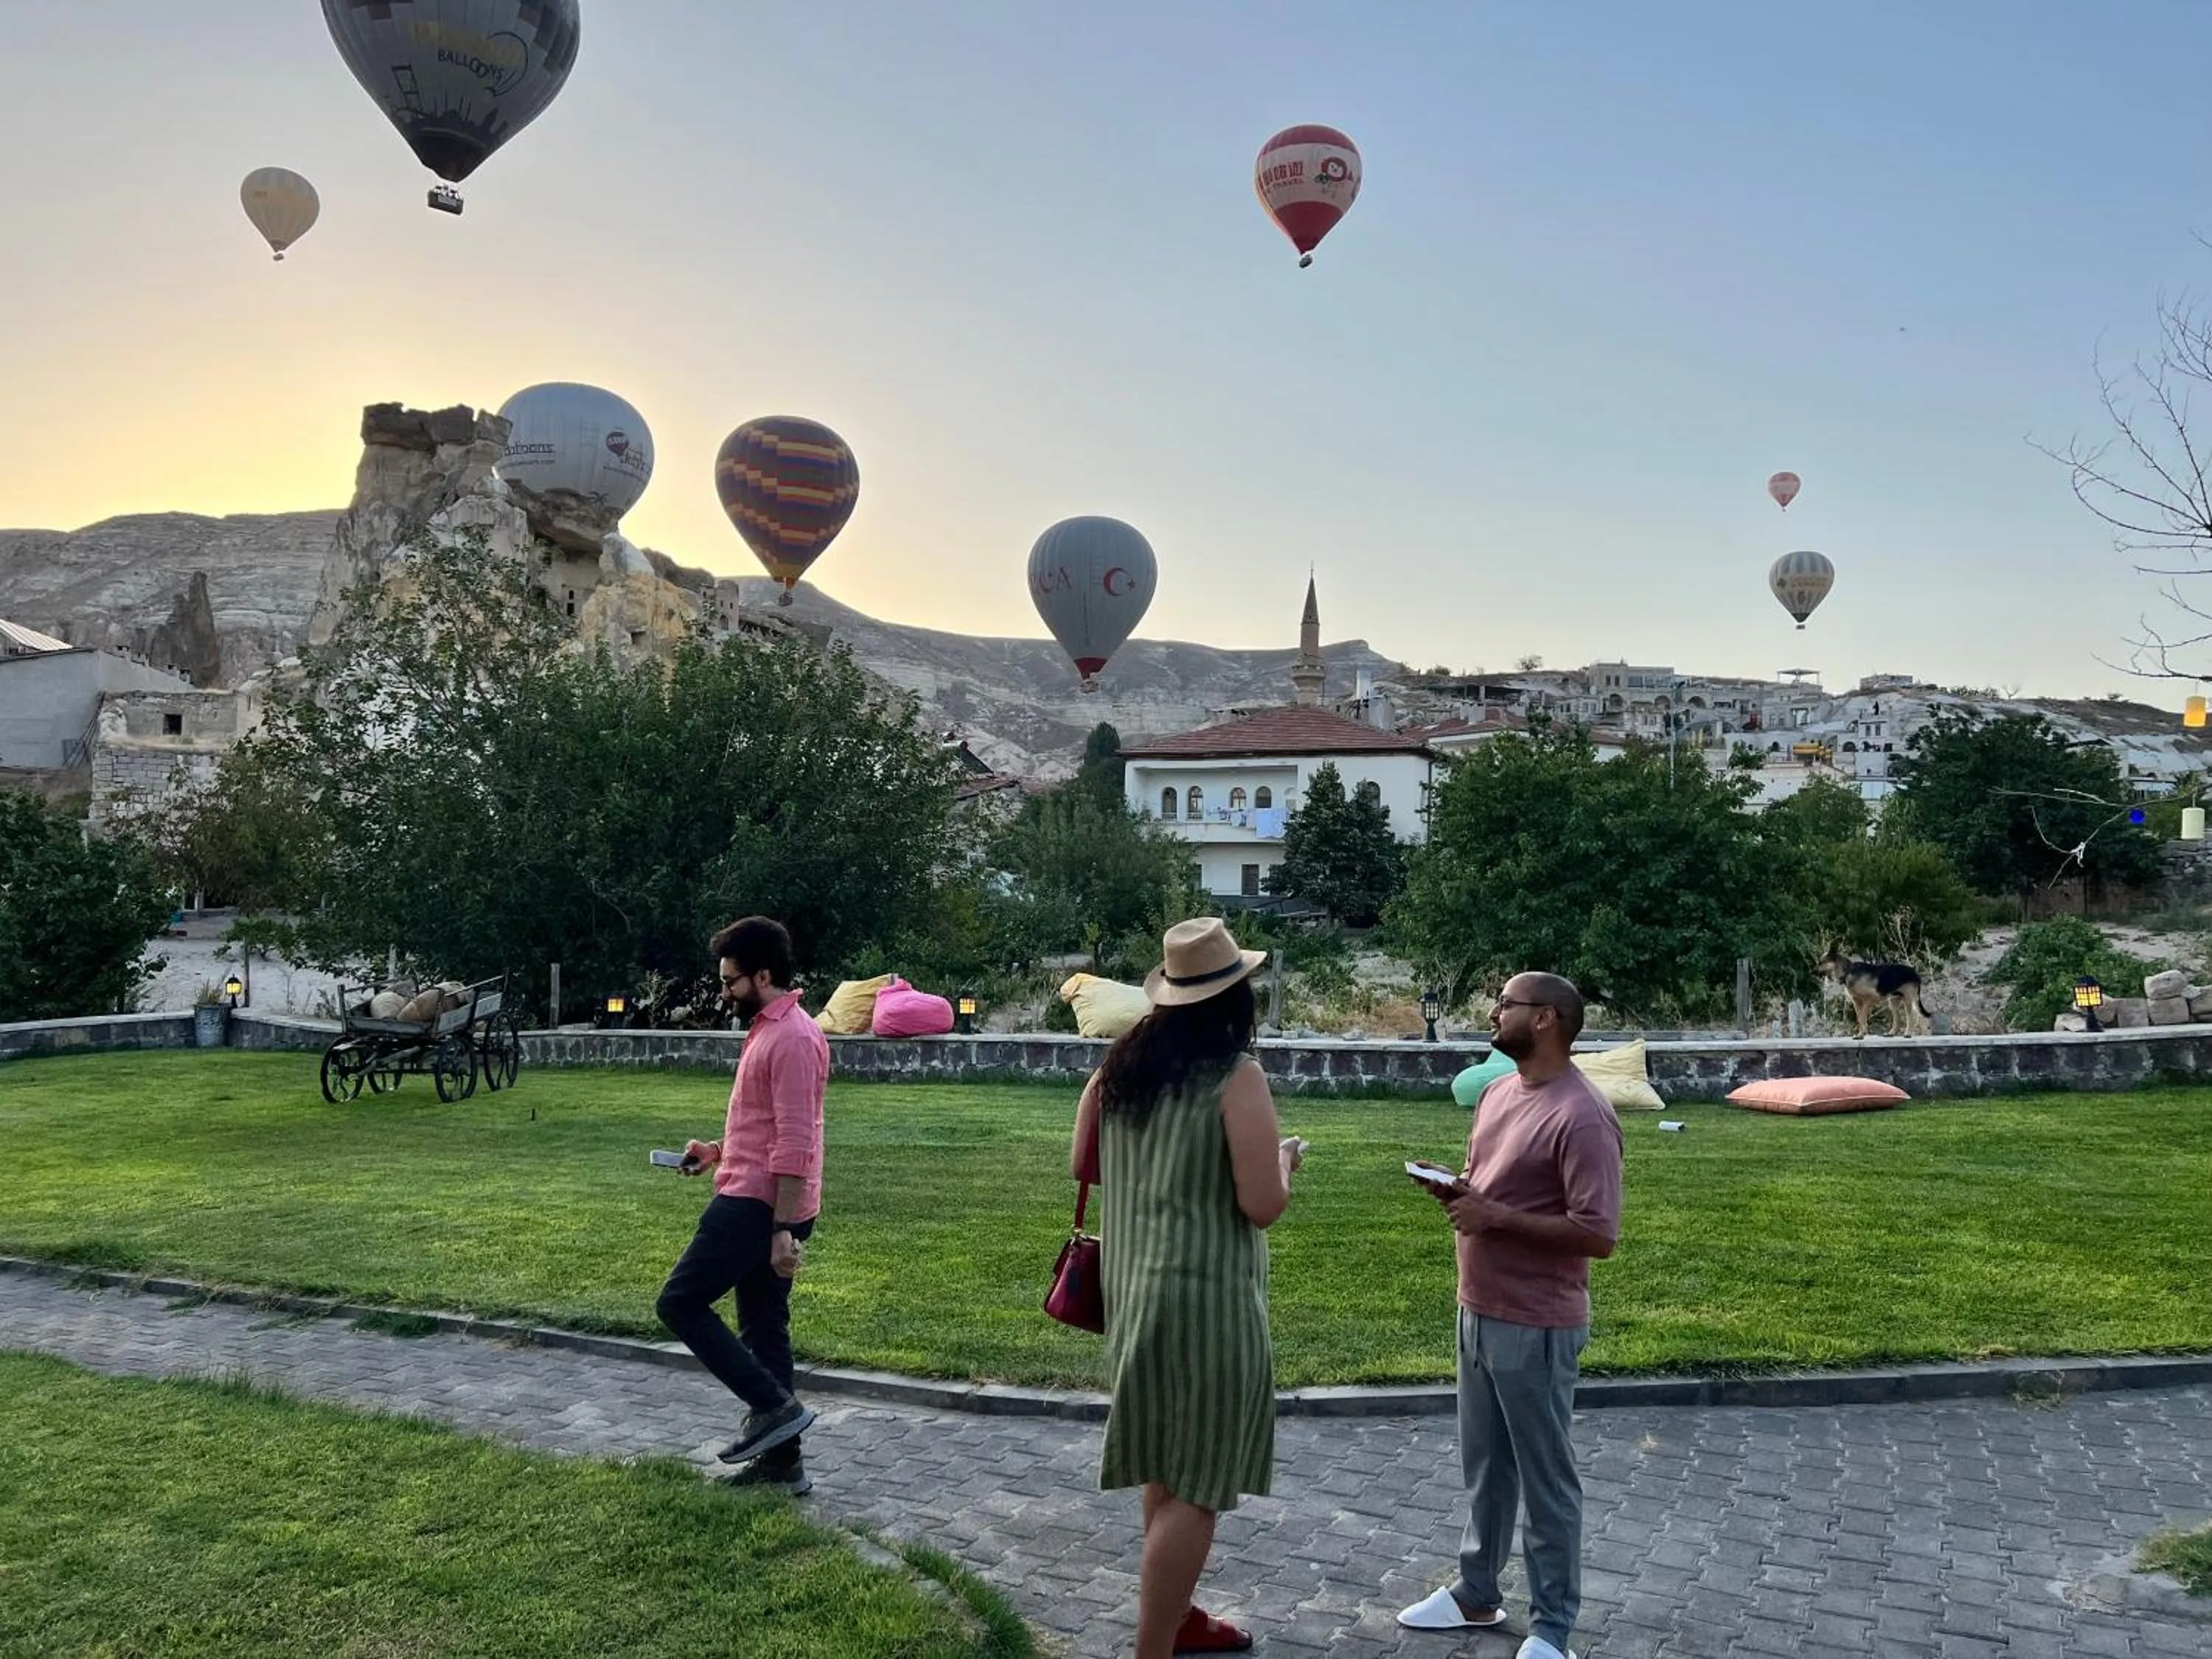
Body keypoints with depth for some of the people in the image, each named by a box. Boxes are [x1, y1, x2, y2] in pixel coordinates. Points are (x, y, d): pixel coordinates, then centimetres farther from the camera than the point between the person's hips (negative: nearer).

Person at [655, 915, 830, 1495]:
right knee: (763, 1328, 13)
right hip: (754, 1200, 10)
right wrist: (719, 1151, 14)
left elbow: (795, 1147, -24)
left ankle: (774, 1405, -1)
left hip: (758, 1206, -10)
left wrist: (782, 1230, -24)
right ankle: (782, 1461, 20)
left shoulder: (792, 1039, -19)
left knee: (680, 1304, -3)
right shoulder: (769, 1030, 14)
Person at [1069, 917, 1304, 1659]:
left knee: (1167, 1466, 23)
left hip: (1134, 1287, 8)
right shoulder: (1236, 1076, -17)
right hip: (1205, 1297, -8)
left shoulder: (1121, 1064, 3)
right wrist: (1282, 1160, 1)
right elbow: (1264, 1206, -19)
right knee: (1197, 1485, 3)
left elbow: (1081, 1165, 13)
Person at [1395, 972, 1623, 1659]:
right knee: (1484, 1468, 21)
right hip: (1477, 1313, 9)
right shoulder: (1497, 1091, 7)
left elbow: (1597, 1235, -24)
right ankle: (1475, 1594, 37)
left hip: (1536, 1328, -8)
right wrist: (1454, 1189, -2)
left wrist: (1495, 1216, -23)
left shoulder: (1581, 1117, -21)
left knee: (1546, 1481, 7)